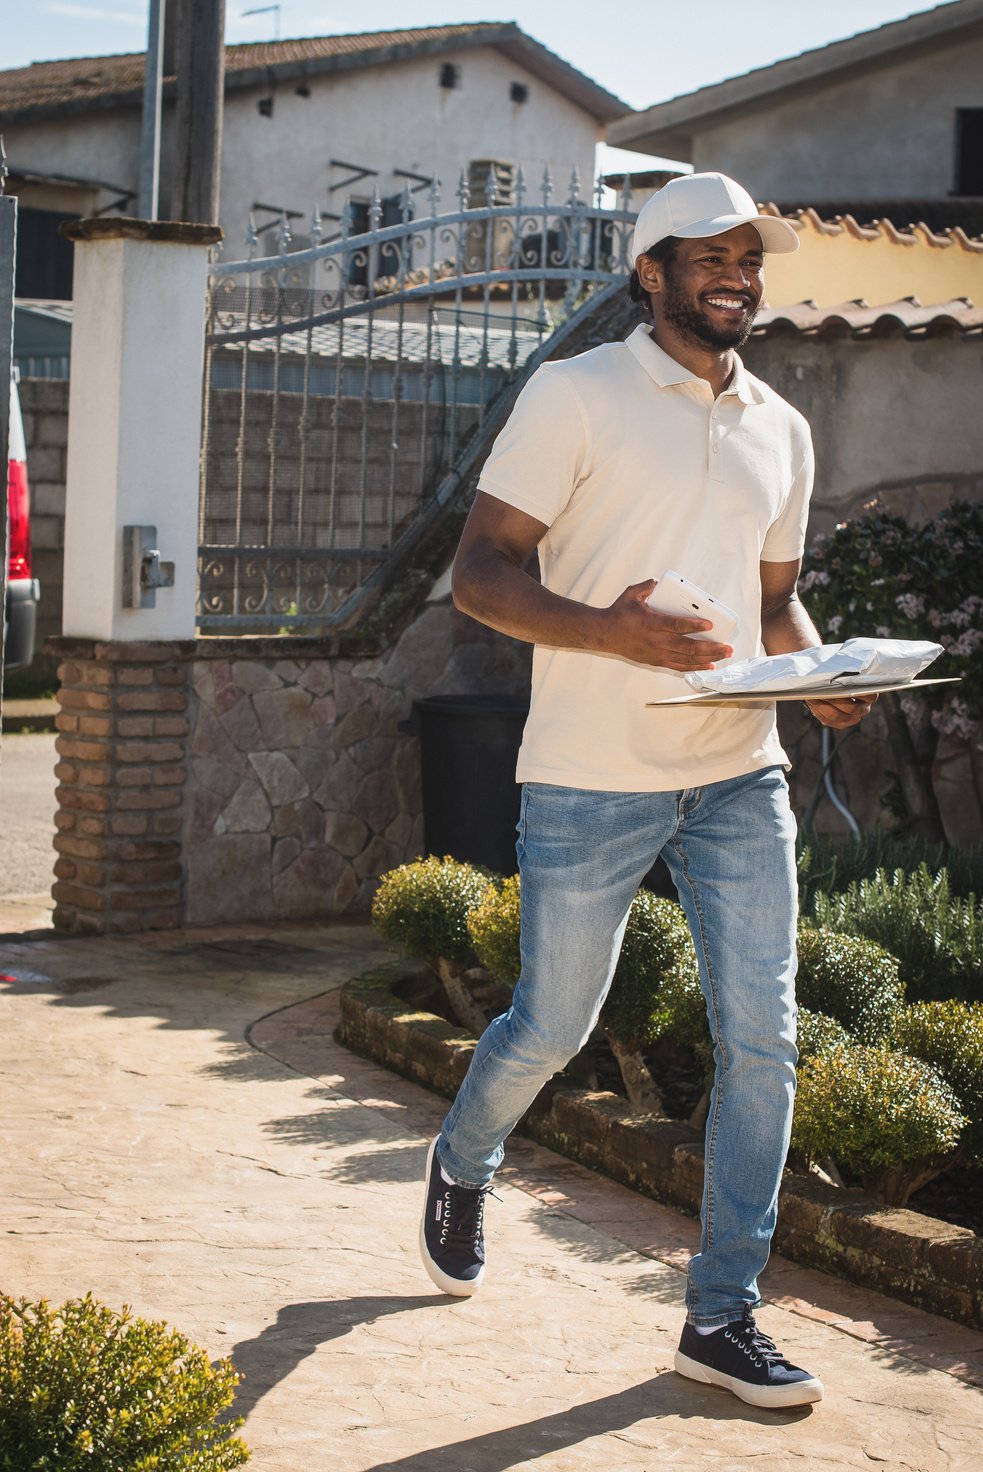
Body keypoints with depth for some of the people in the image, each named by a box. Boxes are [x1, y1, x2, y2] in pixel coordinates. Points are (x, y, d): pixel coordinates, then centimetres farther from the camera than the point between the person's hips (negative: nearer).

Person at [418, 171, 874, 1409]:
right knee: (550, 1029, 6)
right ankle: (461, 1170, 39)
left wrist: (822, 677, -1)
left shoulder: (782, 432, 13)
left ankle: (722, 1317, 10)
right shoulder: (574, 394, -4)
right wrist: (607, 630, -25)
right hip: (591, 781, -4)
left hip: (739, 780, 5)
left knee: (761, 1041, -1)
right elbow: (479, 572, -8)